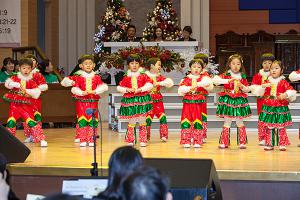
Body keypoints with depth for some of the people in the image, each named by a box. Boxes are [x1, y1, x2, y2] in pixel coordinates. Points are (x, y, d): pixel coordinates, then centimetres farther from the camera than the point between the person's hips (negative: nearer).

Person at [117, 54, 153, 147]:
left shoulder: (143, 75, 2)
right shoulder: (126, 77, 5)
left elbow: (149, 85, -6)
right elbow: (119, 87, 7)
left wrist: (140, 89, -18)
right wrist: (127, 89, -10)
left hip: (142, 99, -1)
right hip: (130, 100, 1)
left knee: (142, 121, 3)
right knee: (131, 122, 3)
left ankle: (143, 141, 9)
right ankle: (130, 141, 12)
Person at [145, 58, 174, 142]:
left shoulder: (159, 77, 7)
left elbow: (169, 82, -5)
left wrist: (159, 83, -15)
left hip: (158, 101, 3)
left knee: (162, 117, -2)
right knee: (147, 119, 0)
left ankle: (164, 135, 4)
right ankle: (146, 137, 11)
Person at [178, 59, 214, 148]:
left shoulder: (203, 77, 8)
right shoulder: (186, 79, 10)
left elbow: (208, 82, -15)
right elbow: (180, 90, -2)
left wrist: (198, 84, -19)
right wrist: (189, 88, -14)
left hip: (199, 104, -1)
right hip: (188, 103, 1)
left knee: (198, 122, -3)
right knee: (186, 122, -2)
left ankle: (197, 142, 3)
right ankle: (186, 141, 3)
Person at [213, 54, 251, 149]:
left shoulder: (243, 77, 7)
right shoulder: (225, 75, -1)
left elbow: (248, 90, 11)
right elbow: (215, 80, -17)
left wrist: (242, 86, -11)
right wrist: (228, 81, -23)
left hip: (239, 101, 2)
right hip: (227, 101, -2)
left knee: (240, 122, 6)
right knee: (227, 122, 2)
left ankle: (242, 142, 11)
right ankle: (224, 143, 8)